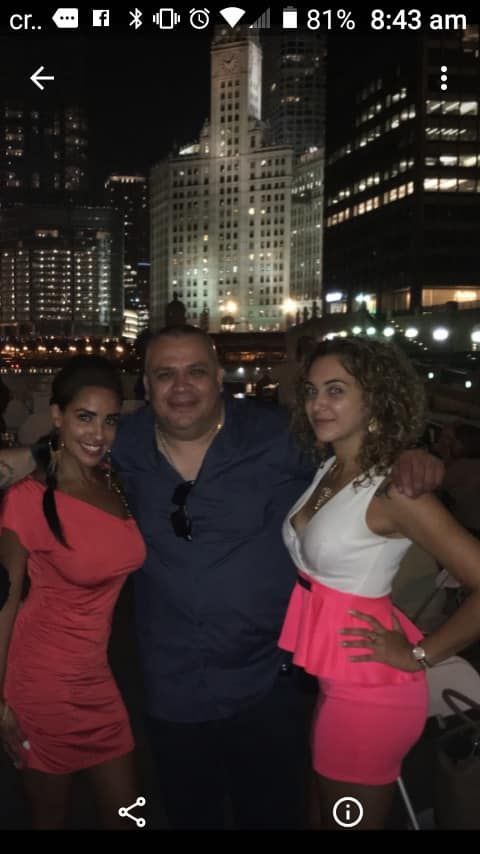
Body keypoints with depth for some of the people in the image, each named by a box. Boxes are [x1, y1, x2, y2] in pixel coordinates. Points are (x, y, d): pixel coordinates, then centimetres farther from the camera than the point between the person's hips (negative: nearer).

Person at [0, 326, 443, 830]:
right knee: (189, 817, 23)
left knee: (273, 817, 16)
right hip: (172, 695, 3)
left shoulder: (279, 436, -12)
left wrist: (412, 459, -21)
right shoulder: (127, 445, -3)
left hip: (265, 688, -2)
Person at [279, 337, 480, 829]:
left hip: (365, 684, -8)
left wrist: (420, 655, -19)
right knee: (329, 813, 25)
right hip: (322, 672, 8)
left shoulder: (392, 490, -22)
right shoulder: (327, 471, 2)